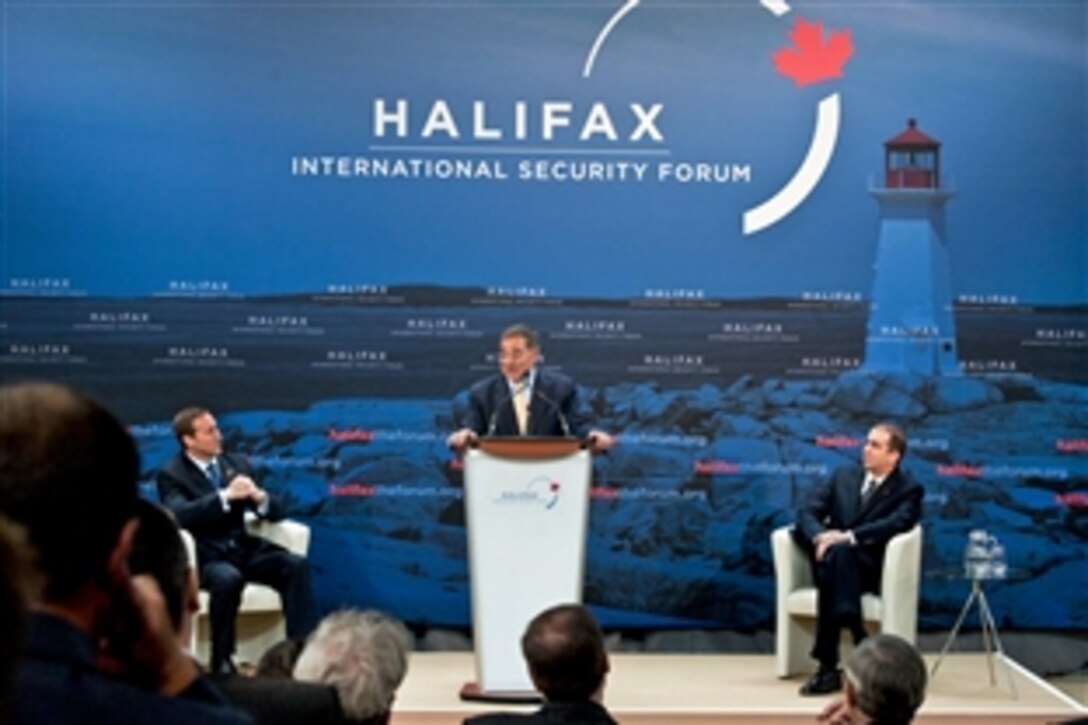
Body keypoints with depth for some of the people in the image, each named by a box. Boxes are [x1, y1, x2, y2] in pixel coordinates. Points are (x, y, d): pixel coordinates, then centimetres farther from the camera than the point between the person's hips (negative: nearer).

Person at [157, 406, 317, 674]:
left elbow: (277, 511, 11)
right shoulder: (171, 475, 0)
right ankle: (222, 660, -21)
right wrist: (225, 496, -27)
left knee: (296, 564, -22)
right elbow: (181, 515, -21)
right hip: (205, 558, -5)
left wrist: (259, 497, -12)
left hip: (246, 550, 5)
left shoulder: (236, 465, 14)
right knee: (228, 578, -38)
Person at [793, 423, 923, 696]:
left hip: (873, 569, -4)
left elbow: (895, 524, -14)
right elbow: (807, 512, 8)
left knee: (838, 551, -37)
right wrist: (819, 536, -16)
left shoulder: (908, 489, 6)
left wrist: (848, 537, -28)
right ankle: (855, 635, -45)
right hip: (834, 561, 4)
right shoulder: (844, 477, 21)